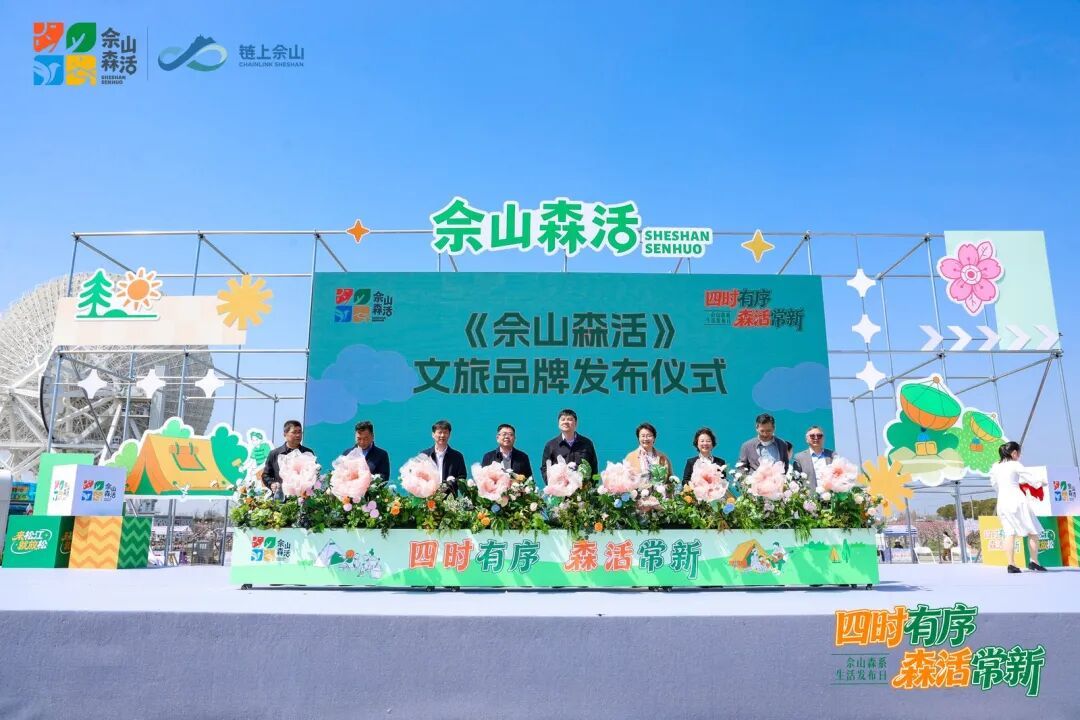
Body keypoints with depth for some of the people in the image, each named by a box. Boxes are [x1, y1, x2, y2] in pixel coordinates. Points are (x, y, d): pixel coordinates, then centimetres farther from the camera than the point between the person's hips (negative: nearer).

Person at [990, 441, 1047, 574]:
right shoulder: (1015, 465, -6)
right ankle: (1034, 562, 7)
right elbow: (1031, 479, -2)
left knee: (1010, 533, 6)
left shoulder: (995, 466, 10)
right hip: (1016, 499, -5)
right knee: (1033, 531, 8)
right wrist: (1041, 483, 20)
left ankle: (1011, 564, -1)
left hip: (1002, 501, 5)